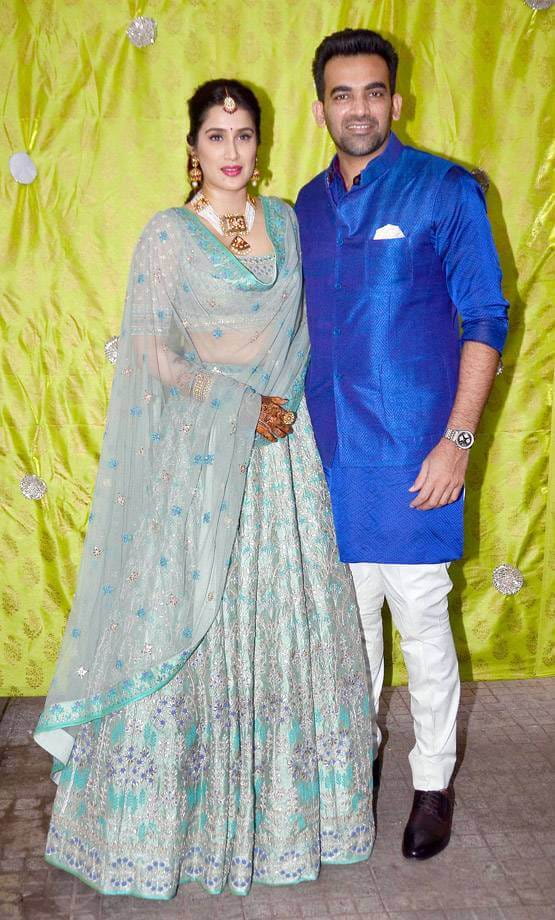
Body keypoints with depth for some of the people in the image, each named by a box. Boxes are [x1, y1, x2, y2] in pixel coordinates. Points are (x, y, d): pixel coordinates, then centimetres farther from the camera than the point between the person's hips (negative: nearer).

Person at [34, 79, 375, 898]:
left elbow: (300, 328, 13)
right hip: (198, 452, -4)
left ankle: (288, 793, 27)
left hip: (282, 447, 4)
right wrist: (240, 406, -14)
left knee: (287, 608, 9)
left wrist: (284, 400, -4)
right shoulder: (168, 235, -3)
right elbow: (152, 352, -9)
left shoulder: (285, 221, 10)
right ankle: (189, 804, 21)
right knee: (192, 617, 2)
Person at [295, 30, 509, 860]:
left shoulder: (446, 190, -6)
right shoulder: (309, 205, 9)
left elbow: (485, 321, -8)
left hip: (410, 455, -4)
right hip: (329, 451, 5)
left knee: (421, 626, 4)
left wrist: (457, 441, -14)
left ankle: (434, 783, 25)